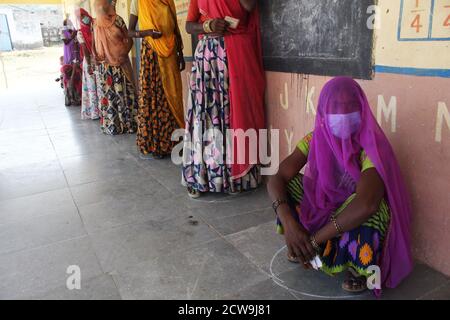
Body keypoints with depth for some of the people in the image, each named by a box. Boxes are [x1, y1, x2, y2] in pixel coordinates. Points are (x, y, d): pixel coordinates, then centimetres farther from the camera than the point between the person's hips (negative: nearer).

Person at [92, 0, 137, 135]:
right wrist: (96, 56, -3)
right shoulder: (96, 24, 7)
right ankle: (111, 124, 10)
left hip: (121, 63, -2)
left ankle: (128, 123, 4)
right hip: (105, 66, 2)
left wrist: (124, 52, -15)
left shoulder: (118, 20, -1)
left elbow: (129, 39, -1)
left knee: (124, 93, -3)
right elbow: (94, 44, 14)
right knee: (108, 94, 2)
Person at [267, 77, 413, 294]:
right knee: (287, 184, -15)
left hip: (360, 221, -4)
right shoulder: (315, 139, -15)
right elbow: (276, 179, -20)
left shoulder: (371, 147, -30)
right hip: (326, 209, 5)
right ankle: (302, 246, 6)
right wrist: (288, 222, -37)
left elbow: (366, 204, -46)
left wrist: (315, 239, -39)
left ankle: (359, 267, -8)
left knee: (367, 205, -38)